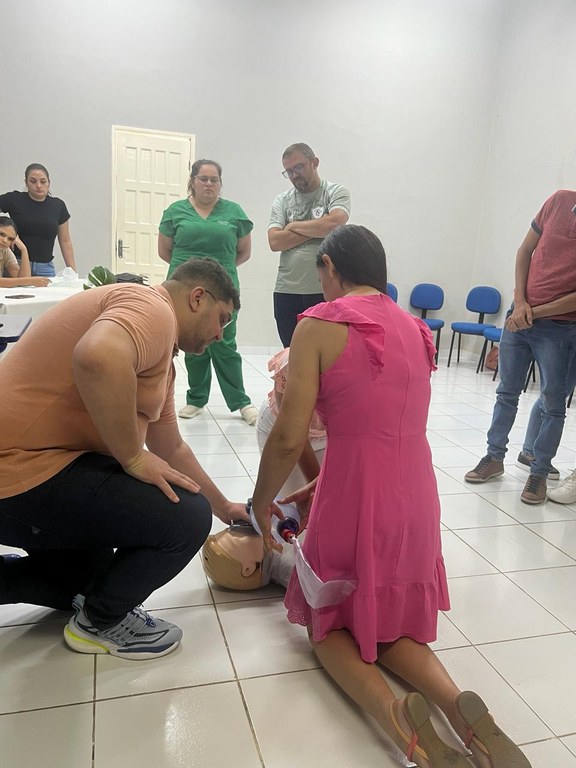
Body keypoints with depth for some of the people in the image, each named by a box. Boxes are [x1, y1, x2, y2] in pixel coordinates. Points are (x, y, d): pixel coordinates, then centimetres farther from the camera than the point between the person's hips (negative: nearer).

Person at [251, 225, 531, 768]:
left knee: (331, 625, 19)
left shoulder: (320, 324, -9)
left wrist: (261, 503, 4)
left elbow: (288, 439, -14)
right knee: (392, 624, 24)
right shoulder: (413, 328, 10)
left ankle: (393, 713, -9)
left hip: (353, 501, -5)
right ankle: (454, 703, -4)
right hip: (415, 499, 6)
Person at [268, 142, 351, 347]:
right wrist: (317, 229, -7)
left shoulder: (337, 192, 3)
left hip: (326, 292, -3)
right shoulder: (281, 200, 10)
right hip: (287, 292, 3)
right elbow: (275, 241, -4)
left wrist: (294, 226, -3)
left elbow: (333, 223, -17)